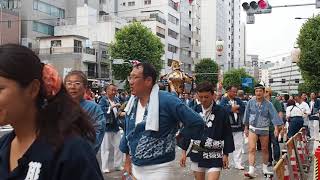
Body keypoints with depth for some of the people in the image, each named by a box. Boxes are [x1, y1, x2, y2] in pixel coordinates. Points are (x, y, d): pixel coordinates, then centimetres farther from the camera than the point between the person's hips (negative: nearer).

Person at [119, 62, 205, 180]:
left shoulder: (166, 100, -18)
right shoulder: (132, 104, 3)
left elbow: (197, 122, -17)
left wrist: (179, 136, -5)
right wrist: (128, 159, 15)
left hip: (159, 168, -6)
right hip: (136, 167, 7)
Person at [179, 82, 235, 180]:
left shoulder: (221, 112, -8)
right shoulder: (194, 110, -1)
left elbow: (227, 134, -2)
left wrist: (226, 154, -2)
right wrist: (184, 151, 5)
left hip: (214, 156, -3)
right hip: (197, 153, 3)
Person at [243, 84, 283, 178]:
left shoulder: (268, 104, -6)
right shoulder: (250, 102, -3)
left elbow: (274, 116, -12)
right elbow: (247, 115, 7)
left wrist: (276, 128, -23)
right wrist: (246, 128, 11)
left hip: (264, 129, 0)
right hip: (253, 129, 0)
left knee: (265, 149, 12)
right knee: (251, 149, -11)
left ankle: (265, 168, 29)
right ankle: (251, 171, -14)